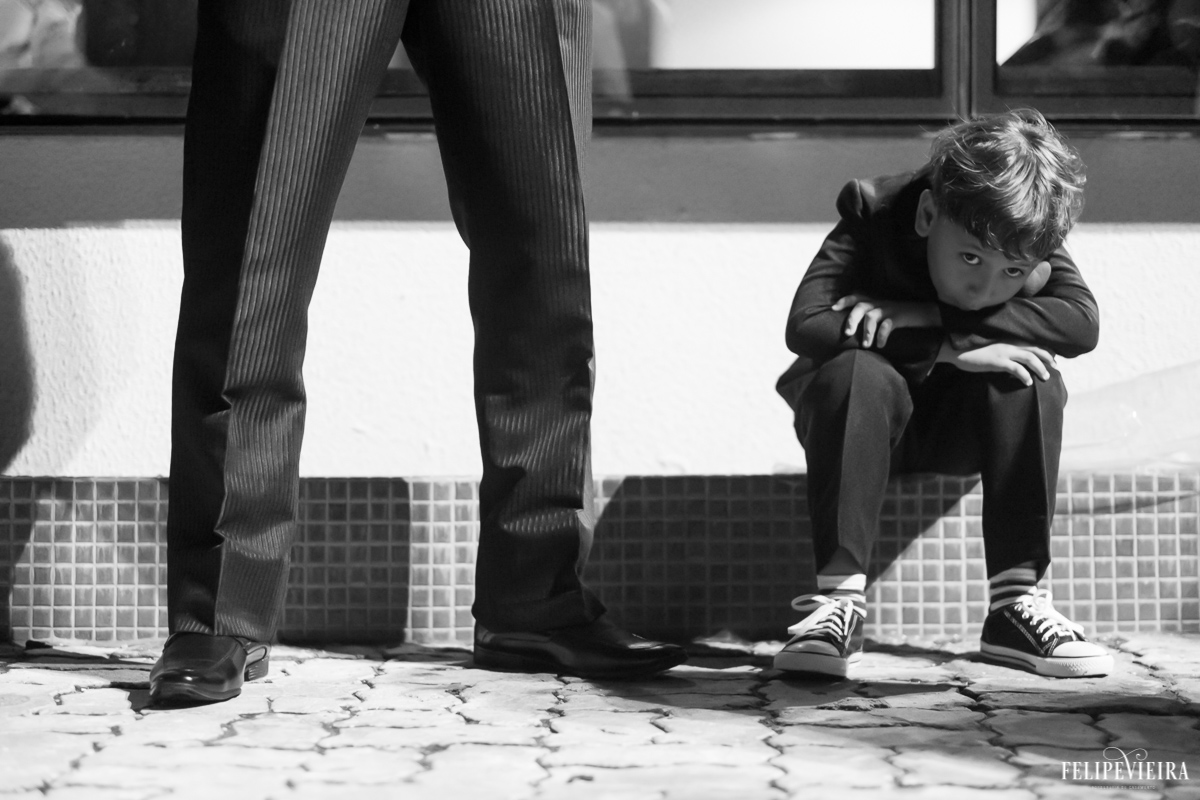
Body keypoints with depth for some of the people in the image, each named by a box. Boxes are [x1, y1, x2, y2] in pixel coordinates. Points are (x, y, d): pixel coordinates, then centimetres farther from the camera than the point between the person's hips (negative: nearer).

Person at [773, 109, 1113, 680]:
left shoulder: (1029, 241, -14)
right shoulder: (873, 216, -22)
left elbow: (1082, 322, -32)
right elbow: (804, 325, -35)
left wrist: (929, 319, -37)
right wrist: (947, 349, -40)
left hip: (962, 425, 2)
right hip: (864, 413, -2)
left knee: (1034, 382, -28)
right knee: (857, 370, -36)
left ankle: (1016, 601, -25)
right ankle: (840, 595, -34)